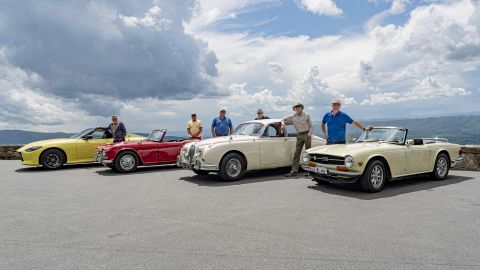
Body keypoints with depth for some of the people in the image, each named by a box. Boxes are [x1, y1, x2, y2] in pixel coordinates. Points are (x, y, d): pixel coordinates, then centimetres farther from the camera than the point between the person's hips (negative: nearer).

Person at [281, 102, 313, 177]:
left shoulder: (306, 115, 4)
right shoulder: (292, 117, 8)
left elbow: (311, 126, 4)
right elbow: (284, 119, 19)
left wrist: (309, 134, -11)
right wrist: (283, 124, -2)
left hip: (307, 135, -2)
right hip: (299, 136, 2)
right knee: (296, 153, -2)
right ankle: (294, 171, -3)